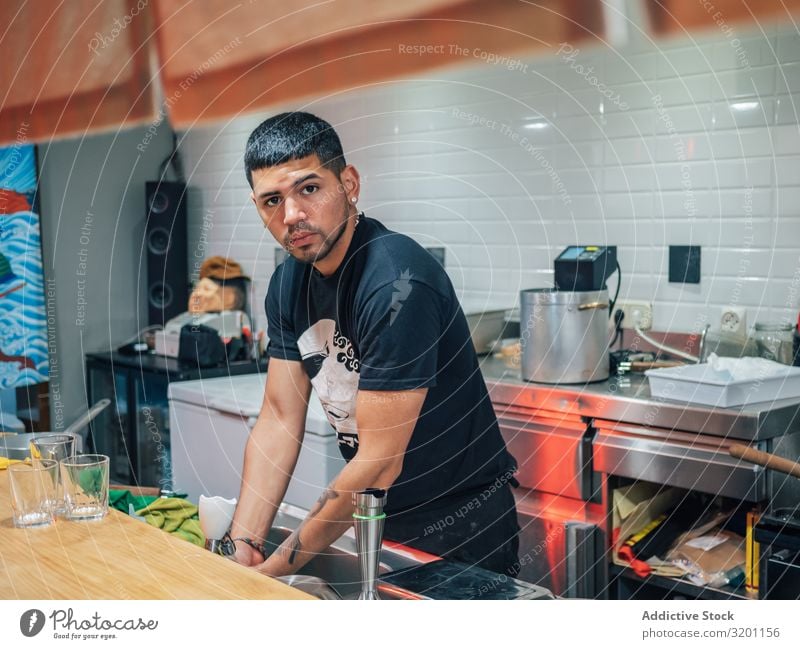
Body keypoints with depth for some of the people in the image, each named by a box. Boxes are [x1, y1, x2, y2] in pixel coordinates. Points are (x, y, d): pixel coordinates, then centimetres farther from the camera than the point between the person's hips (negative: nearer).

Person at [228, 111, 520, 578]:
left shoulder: (395, 283, -28)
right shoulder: (289, 283, -2)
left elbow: (379, 463, -27)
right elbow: (279, 420, -1)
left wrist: (274, 569, -21)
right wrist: (243, 545, -11)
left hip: (458, 528, -6)